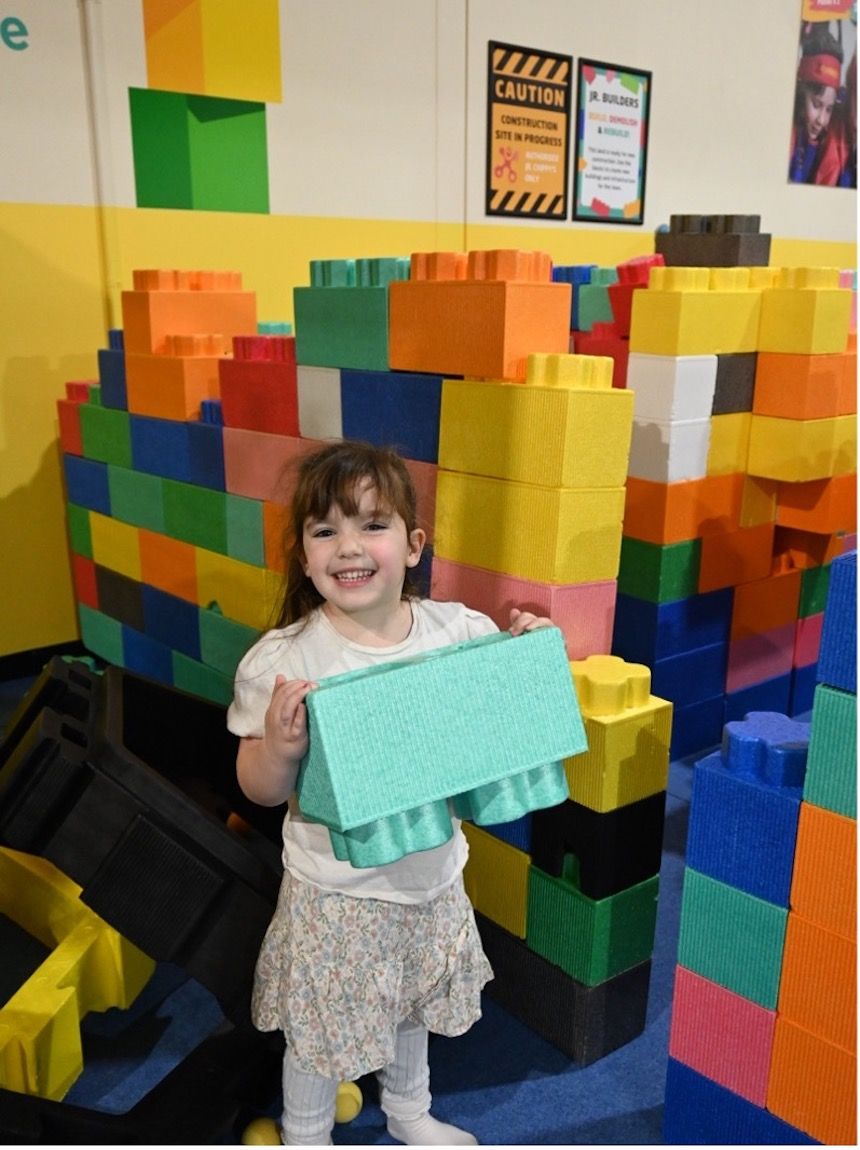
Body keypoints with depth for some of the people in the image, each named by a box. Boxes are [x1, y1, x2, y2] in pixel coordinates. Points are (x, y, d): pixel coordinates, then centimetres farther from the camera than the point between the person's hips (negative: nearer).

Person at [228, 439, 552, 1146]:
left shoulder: (459, 632, -12)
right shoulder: (282, 661, -21)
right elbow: (262, 791, -12)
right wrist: (280, 746, -34)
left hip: (432, 876, 4)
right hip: (336, 894, -3)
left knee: (412, 1006, 28)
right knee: (320, 1029, 18)